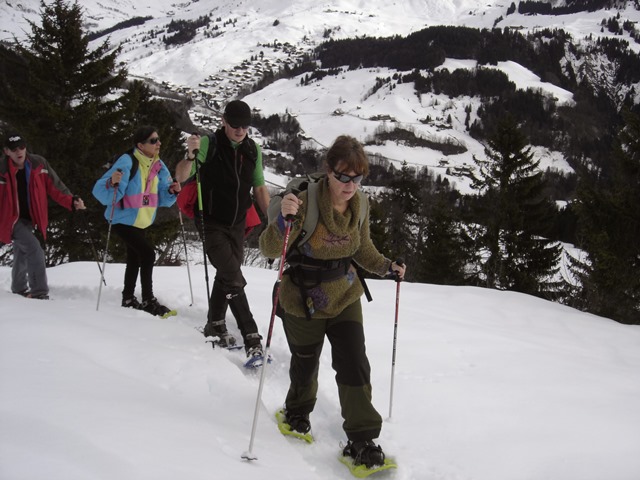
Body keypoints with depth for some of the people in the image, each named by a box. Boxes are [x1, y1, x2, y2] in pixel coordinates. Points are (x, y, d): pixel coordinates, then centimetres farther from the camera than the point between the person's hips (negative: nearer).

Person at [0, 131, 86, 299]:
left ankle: (19, 290, 42)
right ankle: (39, 293, -18)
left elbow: (55, 186, -5)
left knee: (22, 255, 21)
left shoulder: (39, 164, -8)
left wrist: (72, 201, -19)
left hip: (29, 219, 5)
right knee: (34, 249, -21)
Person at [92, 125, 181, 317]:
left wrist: (172, 191, -14)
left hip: (141, 221, 9)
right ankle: (148, 301, -10)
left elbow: (161, 197, 6)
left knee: (135, 259, 18)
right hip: (123, 220, -9)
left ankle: (128, 299, 34)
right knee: (148, 253, -19)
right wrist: (112, 183, -47)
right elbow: (100, 191, -27)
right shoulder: (127, 162, -23)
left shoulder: (158, 166, -1)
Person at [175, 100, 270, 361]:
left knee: (226, 275, 14)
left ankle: (215, 324, 32)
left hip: (238, 225, 5)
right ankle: (251, 337, -14)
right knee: (234, 278, -14)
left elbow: (259, 188, 10)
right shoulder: (209, 144, -12)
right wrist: (190, 154, -35)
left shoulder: (253, 149, 2)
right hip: (212, 223, -5)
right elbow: (181, 177, -17)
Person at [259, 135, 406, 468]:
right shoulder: (306, 202, -25)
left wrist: (386, 267, -6)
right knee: (305, 364, 16)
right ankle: (298, 410, 48)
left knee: (354, 365, -5)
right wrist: (284, 220, -47)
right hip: (304, 302, -3)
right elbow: (270, 250, -28)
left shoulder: (360, 205, -7)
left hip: (345, 297, 3)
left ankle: (362, 440, 6)